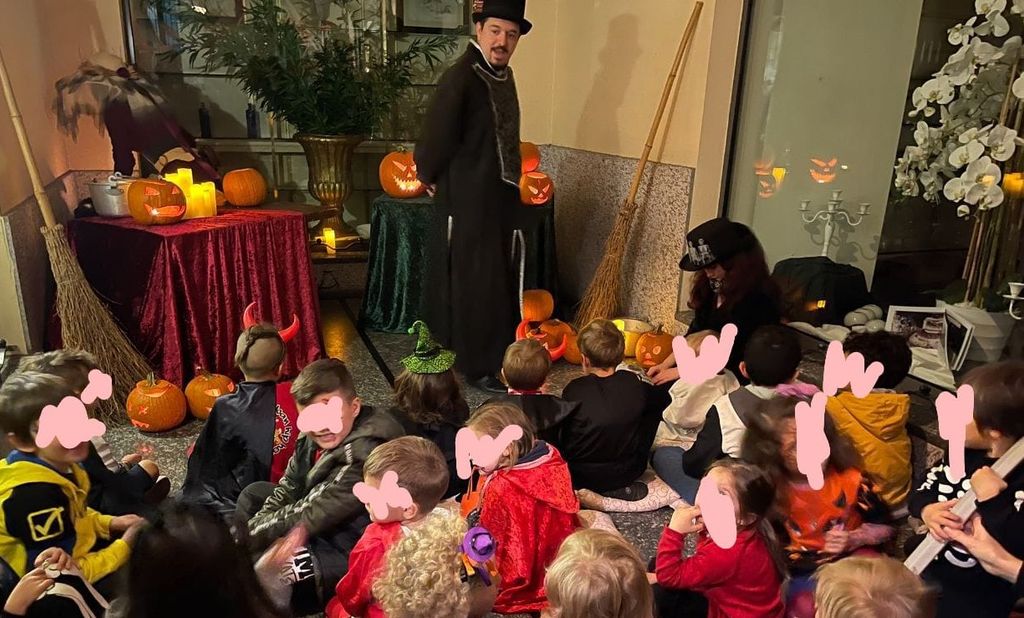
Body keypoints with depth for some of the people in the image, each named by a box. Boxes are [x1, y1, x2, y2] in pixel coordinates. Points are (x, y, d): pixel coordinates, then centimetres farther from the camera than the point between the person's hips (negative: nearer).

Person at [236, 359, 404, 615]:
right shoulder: (316, 437, -8)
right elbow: (287, 491, 2)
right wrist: (251, 534, -11)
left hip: (349, 555, -9)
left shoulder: (364, 455, -33)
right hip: (322, 529, 9)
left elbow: (309, 515, -29)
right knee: (252, 495, 17)